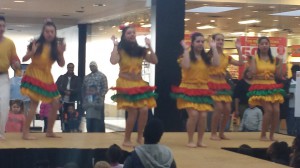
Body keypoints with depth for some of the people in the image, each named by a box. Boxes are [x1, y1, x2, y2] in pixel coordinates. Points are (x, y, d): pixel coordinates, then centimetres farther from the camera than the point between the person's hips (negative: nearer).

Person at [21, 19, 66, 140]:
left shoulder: (55, 47, 2)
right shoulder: (37, 44, -9)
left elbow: (61, 65, -1)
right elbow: (24, 59, -7)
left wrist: (61, 53, -16)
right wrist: (32, 52, -25)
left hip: (47, 78, 6)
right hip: (34, 75, -6)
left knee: (55, 104, 6)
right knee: (34, 103, -15)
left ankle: (49, 131, 19)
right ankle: (25, 133, -11)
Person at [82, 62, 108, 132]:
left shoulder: (102, 76, 4)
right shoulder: (86, 77, 19)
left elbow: (105, 88, -4)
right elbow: (84, 89, 17)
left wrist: (100, 97, -15)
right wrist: (84, 101, 7)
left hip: (98, 102, -5)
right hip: (88, 102, 5)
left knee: (98, 121, -6)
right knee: (89, 121, 3)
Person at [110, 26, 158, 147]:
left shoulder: (140, 50, 9)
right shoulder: (121, 50, -4)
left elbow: (155, 61, 4)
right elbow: (113, 61, -24)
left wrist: (149, 47, 1)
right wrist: (115, 45, -15)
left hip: (139, 83, 5)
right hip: (126, 84, -5)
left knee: (144, 110, -9)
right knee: (133, 112, -11)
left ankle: (140, 137, 9)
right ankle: (127, 140, 4)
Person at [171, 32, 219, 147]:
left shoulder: (205, 57, 8)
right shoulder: (187, 55, -2)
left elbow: (216, 63, -10)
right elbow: (186, 66, -24)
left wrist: (214, 48, -5)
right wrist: (186, 49, -18)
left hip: (202, 90, 4)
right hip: (189, 89, -4)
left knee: (203, 115, -5)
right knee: (193, 114, -16)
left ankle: (200, 140, 10)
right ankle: (190, 141, -2)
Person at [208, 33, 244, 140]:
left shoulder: (226, 57, 12)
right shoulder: (209, 55, -3)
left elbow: (240, 63, 5)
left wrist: (239, 49, 2)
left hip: (223, 85, 6)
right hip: (213, 83, -6)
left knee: (227, 109, 1)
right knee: (219, 108, -17)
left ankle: (221, 133, 17)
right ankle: (213, 134, -4)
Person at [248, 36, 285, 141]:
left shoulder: (274, 59, 10)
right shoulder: (255, 58, 0)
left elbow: (279, 75, 5)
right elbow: (253, 73, -14)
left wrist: (280, 61, 1)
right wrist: (251, 60, -12)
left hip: (272, 87, 4)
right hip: (260, 87, -4)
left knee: (276, 110, -10)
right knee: (269, 110, -19)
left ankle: (272, 135, 8)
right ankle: (263, 135, -3)